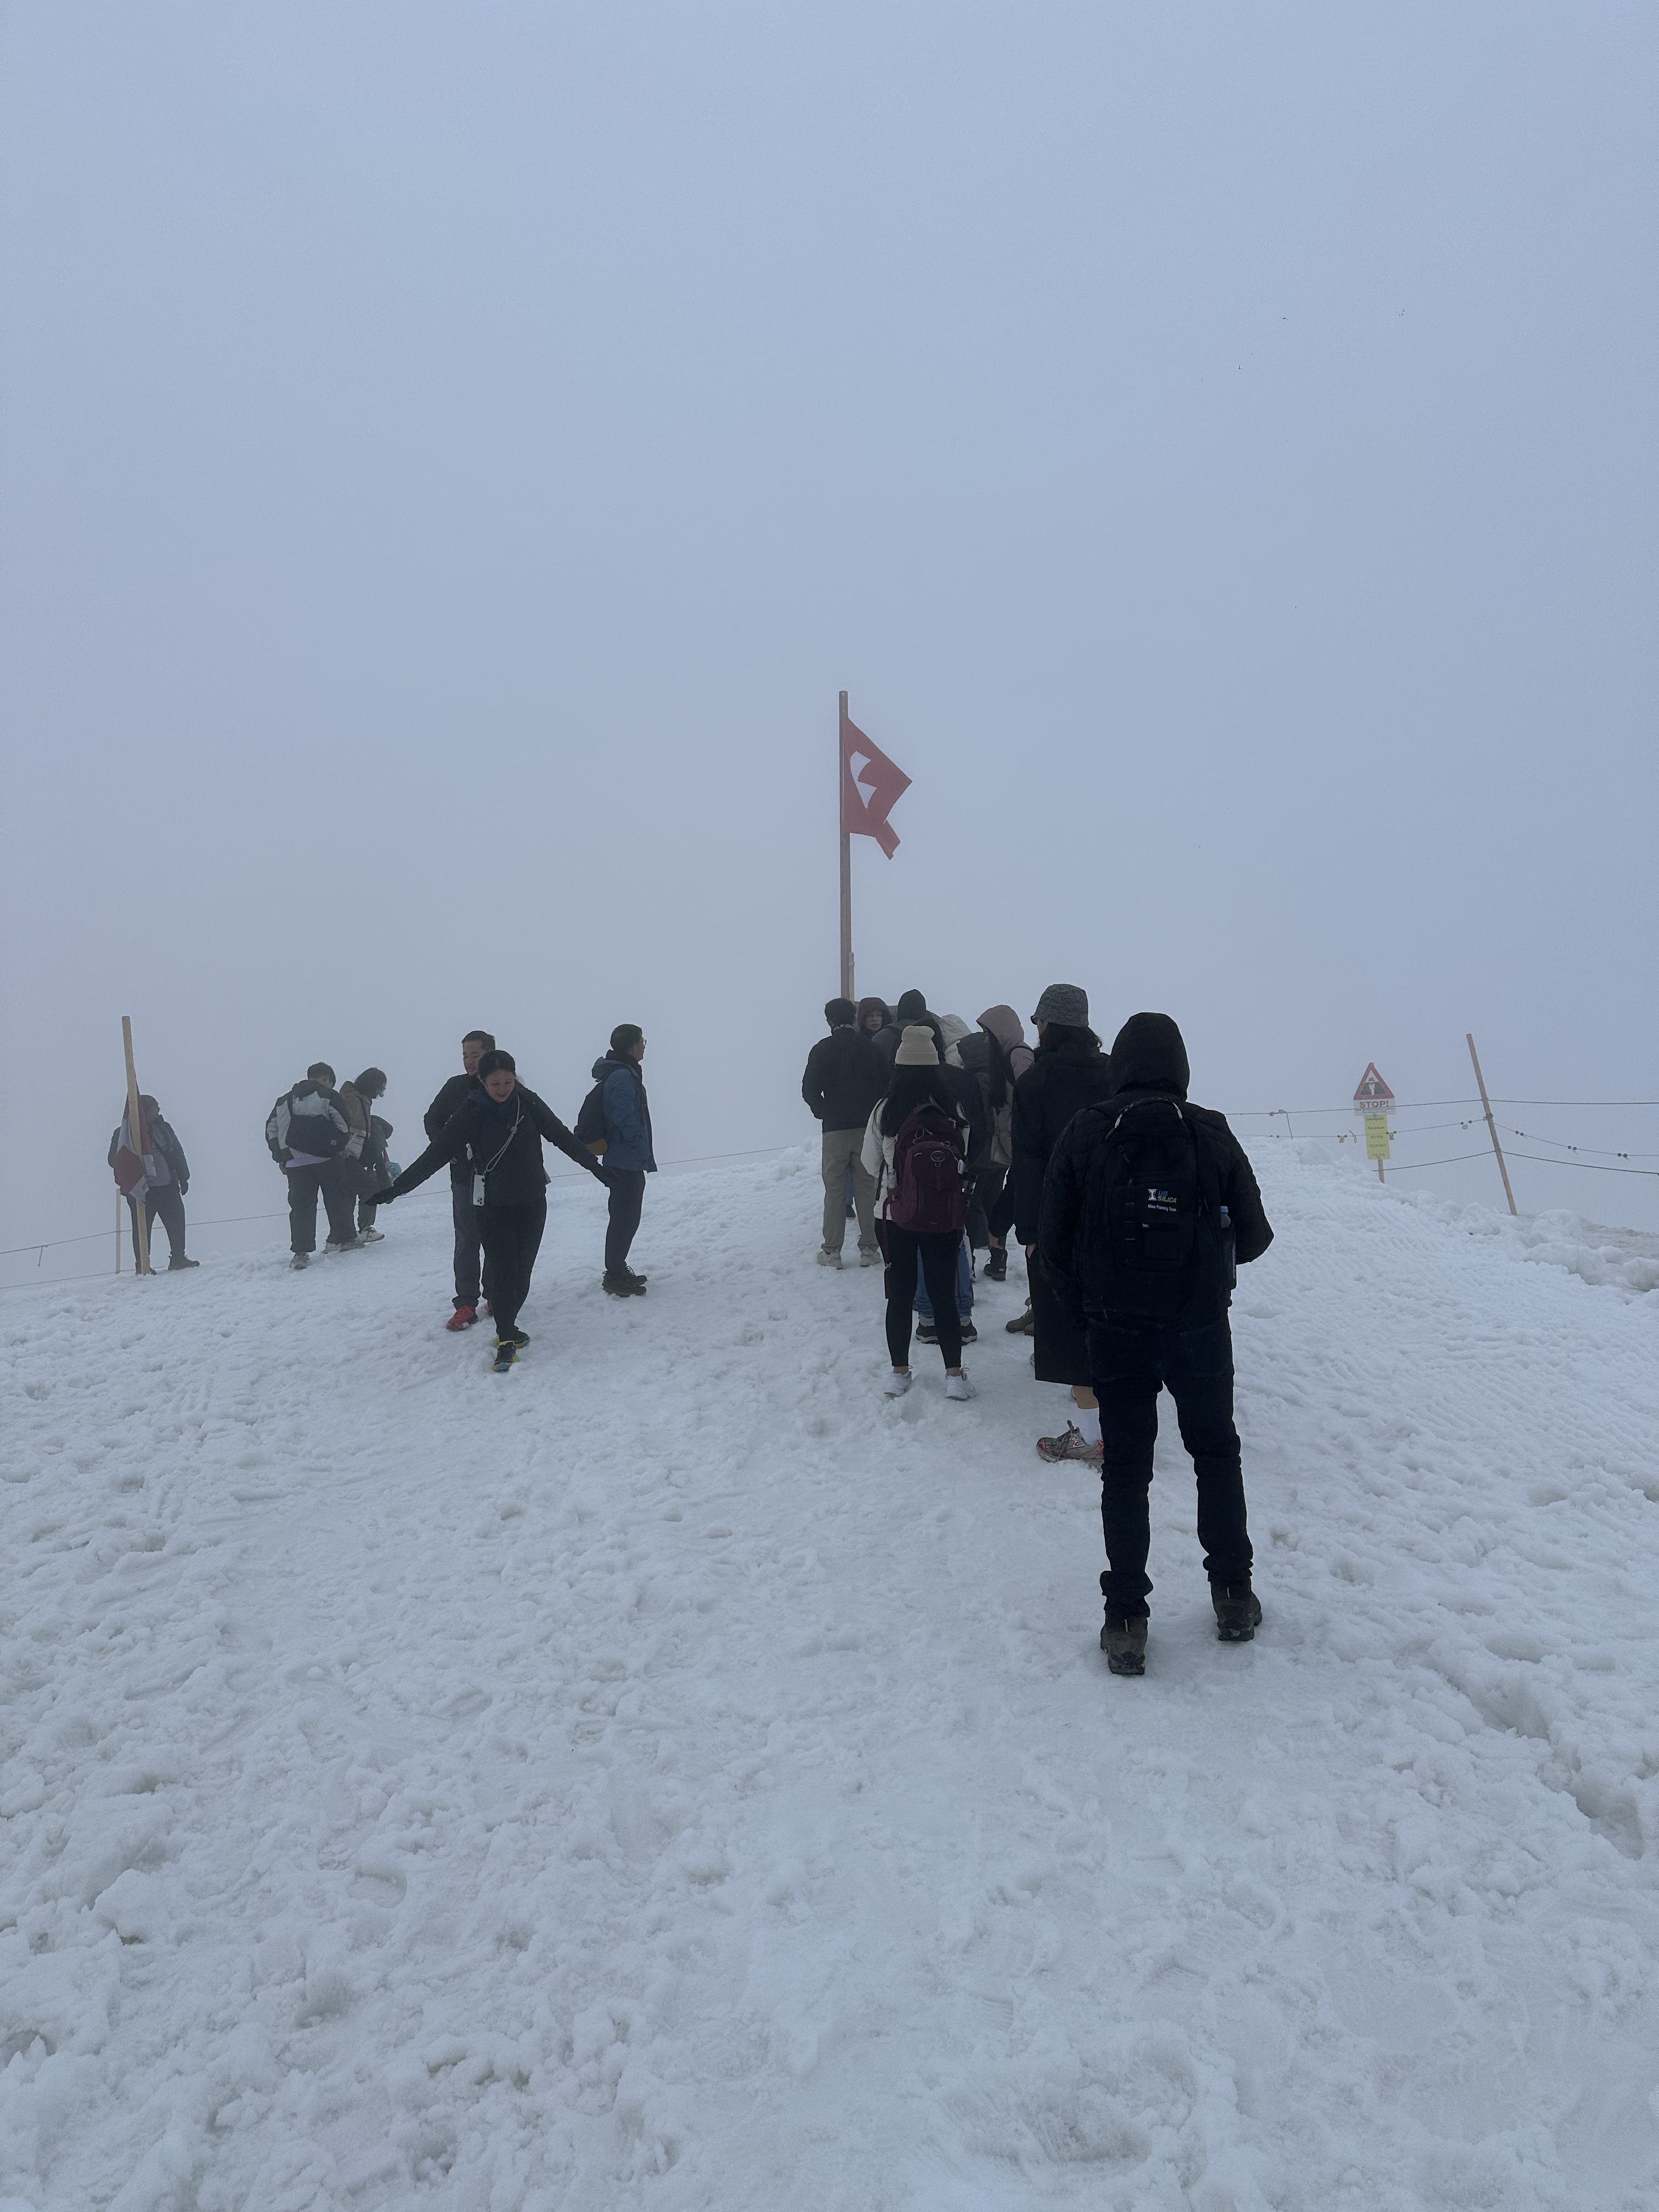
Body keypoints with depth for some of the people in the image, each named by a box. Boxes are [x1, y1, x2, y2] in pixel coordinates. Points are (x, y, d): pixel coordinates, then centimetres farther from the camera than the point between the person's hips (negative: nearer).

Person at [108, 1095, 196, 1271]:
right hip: (142, 1190, -5)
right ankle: (142, 1265, 7)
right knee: (142, 1228, 0)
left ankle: (178, 1259, 18)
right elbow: (114, 1160, -2)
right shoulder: (124, 1133, -2)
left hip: (168, 1187, 5)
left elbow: (178, 1154, 16)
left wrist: (183, 1178, 11)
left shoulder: (163, 1128, 10)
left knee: (177, 1223, 7)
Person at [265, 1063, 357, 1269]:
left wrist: (281, 1158, 19)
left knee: (301, 1206, 3)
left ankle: (301, 1252, -4)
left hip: (295, 1164, 4)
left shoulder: (285, 1101, 19)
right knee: (338, 1199, 11)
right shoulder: (329, 1096, 2)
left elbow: (271, 1129, 17)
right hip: (327, 1159, -4)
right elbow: (344, 1125, -6)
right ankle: (345, 1239, 17)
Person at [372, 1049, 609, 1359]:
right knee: (503, 1271, -7)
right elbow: (436, 1153, -9)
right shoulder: (471, 1112, -11)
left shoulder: (529, 1103, -4)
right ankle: (506, 1338, 5)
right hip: (493, 1206, -2)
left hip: (532, 1202, 3)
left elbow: (563, 1137, 5)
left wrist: (596, 1168, 11)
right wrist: (397, 1187, -12)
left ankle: (507, 1327, 22)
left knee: (522, 1271, 5)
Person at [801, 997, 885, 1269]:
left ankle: (832, 1251, 6)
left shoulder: (822, 1049, -5)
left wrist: (822, 1112, 7)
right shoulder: (870, 1047, 1)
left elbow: (810, 1090, -9)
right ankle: (869, 1248, 9)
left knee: (835, 1190, 5)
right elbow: (886, 1084, 1)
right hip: (868, 1127, 2)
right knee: (867, 1188, 8)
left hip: (835, 1128, -1)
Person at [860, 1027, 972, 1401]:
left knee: (900, 1294, 12)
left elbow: (871, 1165, -1)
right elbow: (966, 1162, -1)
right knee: (944, 1294, 10)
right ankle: (954, 1375, 12)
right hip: (945, 1219, 0)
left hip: (895, 1216, 0)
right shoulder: (953, 1111, -11)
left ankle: (899, 1372, 20)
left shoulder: (884, 1112, -12)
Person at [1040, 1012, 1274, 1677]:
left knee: (1124, 1468, 10)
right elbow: (1254, 1237, 0)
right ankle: (1233, 1596, 26)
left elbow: (1054, 1246, -5)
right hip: (1201, 1325, 0)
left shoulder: (1085, 1135, -6)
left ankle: (1126, 1622, 12)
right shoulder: (1211, 1134, -6)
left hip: (1115, 1330, 0)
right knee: (1216, 1452, 20)